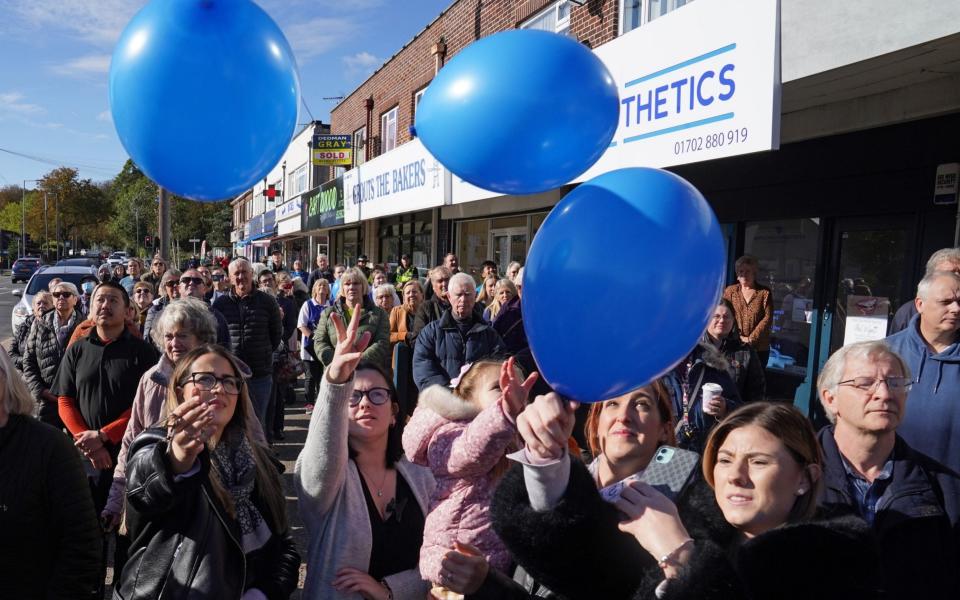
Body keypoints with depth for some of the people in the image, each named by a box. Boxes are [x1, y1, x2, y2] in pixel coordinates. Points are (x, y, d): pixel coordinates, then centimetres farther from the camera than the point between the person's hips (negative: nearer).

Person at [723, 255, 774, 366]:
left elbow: (768, 318, -3)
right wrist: (738, 337, -11)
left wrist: (751, 338, -11)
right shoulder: (730, 291, 8)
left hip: (759, 348, 0)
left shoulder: (765, 292, 4)